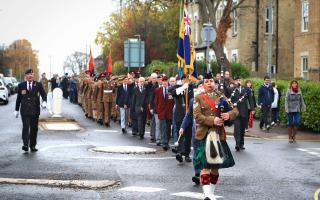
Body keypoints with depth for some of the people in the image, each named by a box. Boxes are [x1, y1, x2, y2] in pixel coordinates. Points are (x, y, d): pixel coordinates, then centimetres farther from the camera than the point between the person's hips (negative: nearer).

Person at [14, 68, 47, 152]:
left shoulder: (38, 84, 5)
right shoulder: (21, 85, 6)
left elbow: (43, 94, 7)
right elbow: (18, 98, 12)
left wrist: (44, 101, -14)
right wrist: (16, 110, 13)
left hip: (35, 110, 1)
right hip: (25, 110, -1)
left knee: (34, 128, 5)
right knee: (25, 127, -12)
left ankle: (33, 146, 14)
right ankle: (25, 145, -17)